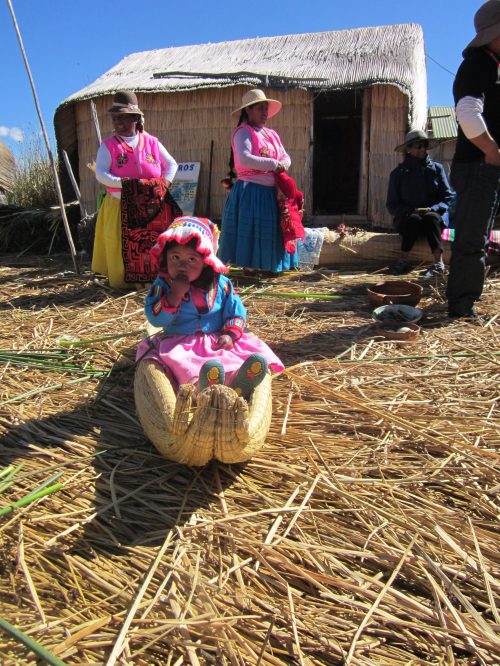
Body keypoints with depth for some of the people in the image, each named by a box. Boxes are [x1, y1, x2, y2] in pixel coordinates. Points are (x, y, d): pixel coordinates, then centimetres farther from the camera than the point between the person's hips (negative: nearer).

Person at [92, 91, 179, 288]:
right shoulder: (108, 145, 3)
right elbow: (100, 173, -7)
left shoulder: (151, 142, 8)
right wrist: (122, 183, -20)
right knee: (121, 246, -5)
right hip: (120, 205, -2)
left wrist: (164, 184, -2)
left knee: (154, 245, 4)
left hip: (154, 206, 2)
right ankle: (121, 281, 5)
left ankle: (155, 278, 14)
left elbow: (172, 164, 14)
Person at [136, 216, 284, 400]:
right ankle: (200, 385, -66)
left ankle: (239, 384, -59)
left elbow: (236, 311, 8)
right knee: (173, 358, -36)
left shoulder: (220, 283, 3)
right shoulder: (162, 285, 0)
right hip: (179, 343, -1)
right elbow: (155, 319, -9)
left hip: (217, 341, 1)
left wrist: (230, 334, -10)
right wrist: (174, 295, -21)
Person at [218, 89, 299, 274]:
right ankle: (249, 266, 1)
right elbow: (244, 159, -21)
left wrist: (283, 164, -4)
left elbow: (285, 157, 21)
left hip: (271, 191, 8)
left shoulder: (271, 134, 20)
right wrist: (273, 164, -19)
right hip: (250, 191, -8)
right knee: (250, 230, -6)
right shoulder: (243, 132, -6)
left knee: (271, 229, 8)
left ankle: (269, 266, 17)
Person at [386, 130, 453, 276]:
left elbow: (448, 197, 3)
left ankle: (438, 262, -45)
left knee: (430, 217, -34)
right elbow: (392, 205, 1)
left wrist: (432, 209, -16)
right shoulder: (398, 173, 4)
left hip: (434, 216, 1)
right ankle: (403, 260, -38)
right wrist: (411, 211, -17)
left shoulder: (436, 168, 7)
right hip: (406, 219, -1)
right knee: (414, 219, -34)